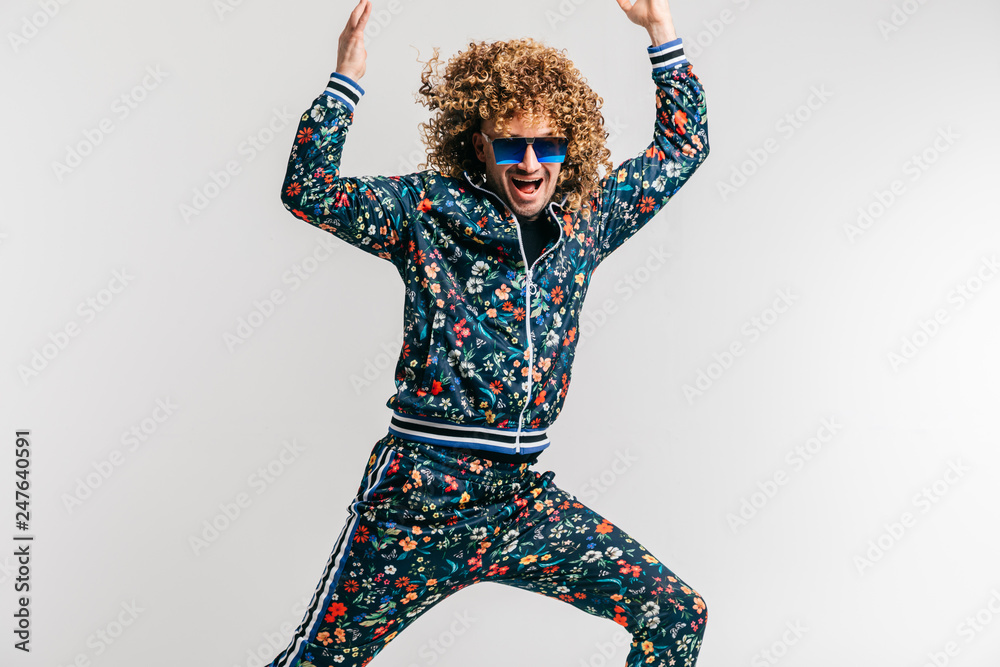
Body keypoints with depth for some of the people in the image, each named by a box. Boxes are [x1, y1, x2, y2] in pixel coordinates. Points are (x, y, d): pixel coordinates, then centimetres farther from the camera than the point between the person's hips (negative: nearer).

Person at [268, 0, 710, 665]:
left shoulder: (585, 217, 8)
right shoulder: (428, 207, -3)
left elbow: (684, 146, 17)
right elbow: (307, 190, -11)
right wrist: (347, 76, -17)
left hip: (523, 499, 4)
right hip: (417, 498, -4)